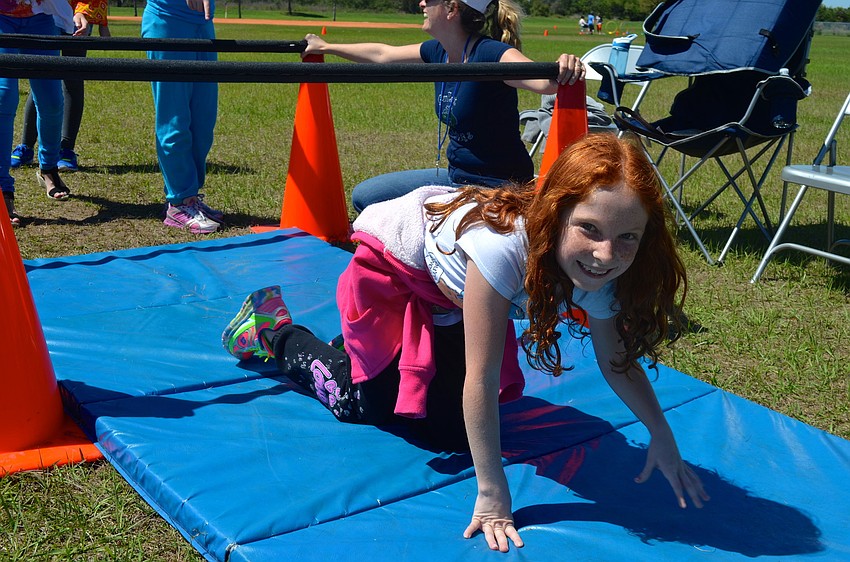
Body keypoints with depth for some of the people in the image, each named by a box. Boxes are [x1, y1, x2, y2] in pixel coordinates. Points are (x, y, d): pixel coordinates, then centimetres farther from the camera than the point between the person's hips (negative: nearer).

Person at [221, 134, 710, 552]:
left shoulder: (601, 270, -26)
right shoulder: (503, 247, -46)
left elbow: (618, 362, -10)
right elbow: (482, 377, -39)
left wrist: (664, 439, -18)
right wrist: (492, 495, -34)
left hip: (451, 291, 6)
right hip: (398, 255, -5)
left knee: (447, 430, 7)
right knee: (367, 404, 2)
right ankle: (273, 329, 26)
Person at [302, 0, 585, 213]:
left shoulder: (491, 53, -23)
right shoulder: (437, 52, 2)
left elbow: (543, 81, -40)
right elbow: (382, 54, 17)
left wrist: (564, 71, -63)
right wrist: (325, 47, 29)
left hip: (498, 186, -8)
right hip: (456, 176, 9)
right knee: (364, 196, 12)